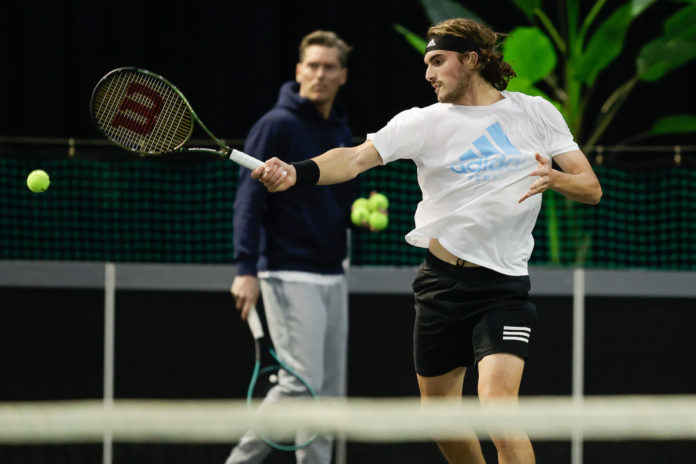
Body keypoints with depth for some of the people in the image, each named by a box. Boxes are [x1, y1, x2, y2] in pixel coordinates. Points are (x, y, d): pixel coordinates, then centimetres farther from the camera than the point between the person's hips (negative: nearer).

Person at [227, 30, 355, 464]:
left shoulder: (342, 133, 15)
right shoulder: (277, 126, -8)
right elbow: (249, 199, -13)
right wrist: (246, 269, -21)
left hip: (332, 277, 8)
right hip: (290, 276, -8)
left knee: (329, 391, 6)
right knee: (301, 381, -15)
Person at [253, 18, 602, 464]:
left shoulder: (537, 113, 3)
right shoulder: (423, 122, 1)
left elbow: (592, 189, 3)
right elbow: (354, 159, -12)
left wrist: (556, 179, -20)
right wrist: (296, 172, -31)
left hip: (504, 286, -3)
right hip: (441, 282, 3)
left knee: (498, 405, -22)